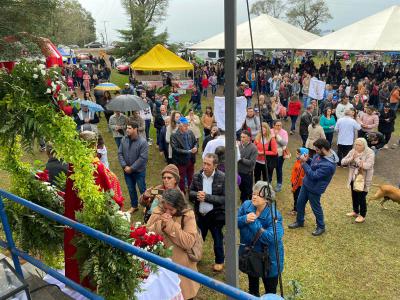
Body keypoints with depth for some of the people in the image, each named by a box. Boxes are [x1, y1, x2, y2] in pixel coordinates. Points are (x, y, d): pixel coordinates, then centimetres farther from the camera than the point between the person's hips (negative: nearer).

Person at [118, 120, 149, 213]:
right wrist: (124, 166, -11)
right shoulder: (124, 139, -4)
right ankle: (134, 206, 36)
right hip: (127, 170, 5)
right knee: (131, 189, 18)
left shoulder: (143, 142, -19)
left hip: (139, 171, -4)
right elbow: (120, 153, 0)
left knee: (142, 189, 9)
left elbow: (143, 158, -21)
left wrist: (131, 168, -19)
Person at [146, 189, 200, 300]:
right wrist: (160, 225, -25)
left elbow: (189, 242, -23)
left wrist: (171, 225, -27)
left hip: (181, 265, -2)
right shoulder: (157, 212, -8)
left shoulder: (188, 215, -16)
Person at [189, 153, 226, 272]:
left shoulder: (223, 178, -17)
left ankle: (219, 261, 40)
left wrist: (207, 197, -24)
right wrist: (197, 195, -18)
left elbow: (225, 199, -19)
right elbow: (190, 192, 5)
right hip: (200, 214, 3)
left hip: (216, 215, -3)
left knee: (218, 240, 16)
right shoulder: (197, 176, -5)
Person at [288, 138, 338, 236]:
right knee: (300, 203, 20)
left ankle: (321, 227, 35)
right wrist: (307, 160, -10)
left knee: (316, 208, 11)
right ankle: (299, 221, 41)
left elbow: (314, 175, -30)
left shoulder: (329, 165, -33)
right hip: (306, 183, 9)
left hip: (315, 189, -9)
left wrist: (304, 163, -26)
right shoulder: (320, 155, -6)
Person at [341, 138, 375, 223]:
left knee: (362, 198, 3)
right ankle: (355, 211, 39)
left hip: (363, 179, -6)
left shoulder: (370, 153, -16)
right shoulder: (352, 151, -1)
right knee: (354, 196, 19)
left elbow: (367, 166, -29)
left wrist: (356, 159, -27)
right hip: (353, 178, 6)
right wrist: (351, 158, -23)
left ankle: (362, 215, 21)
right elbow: (343, 162, -7)